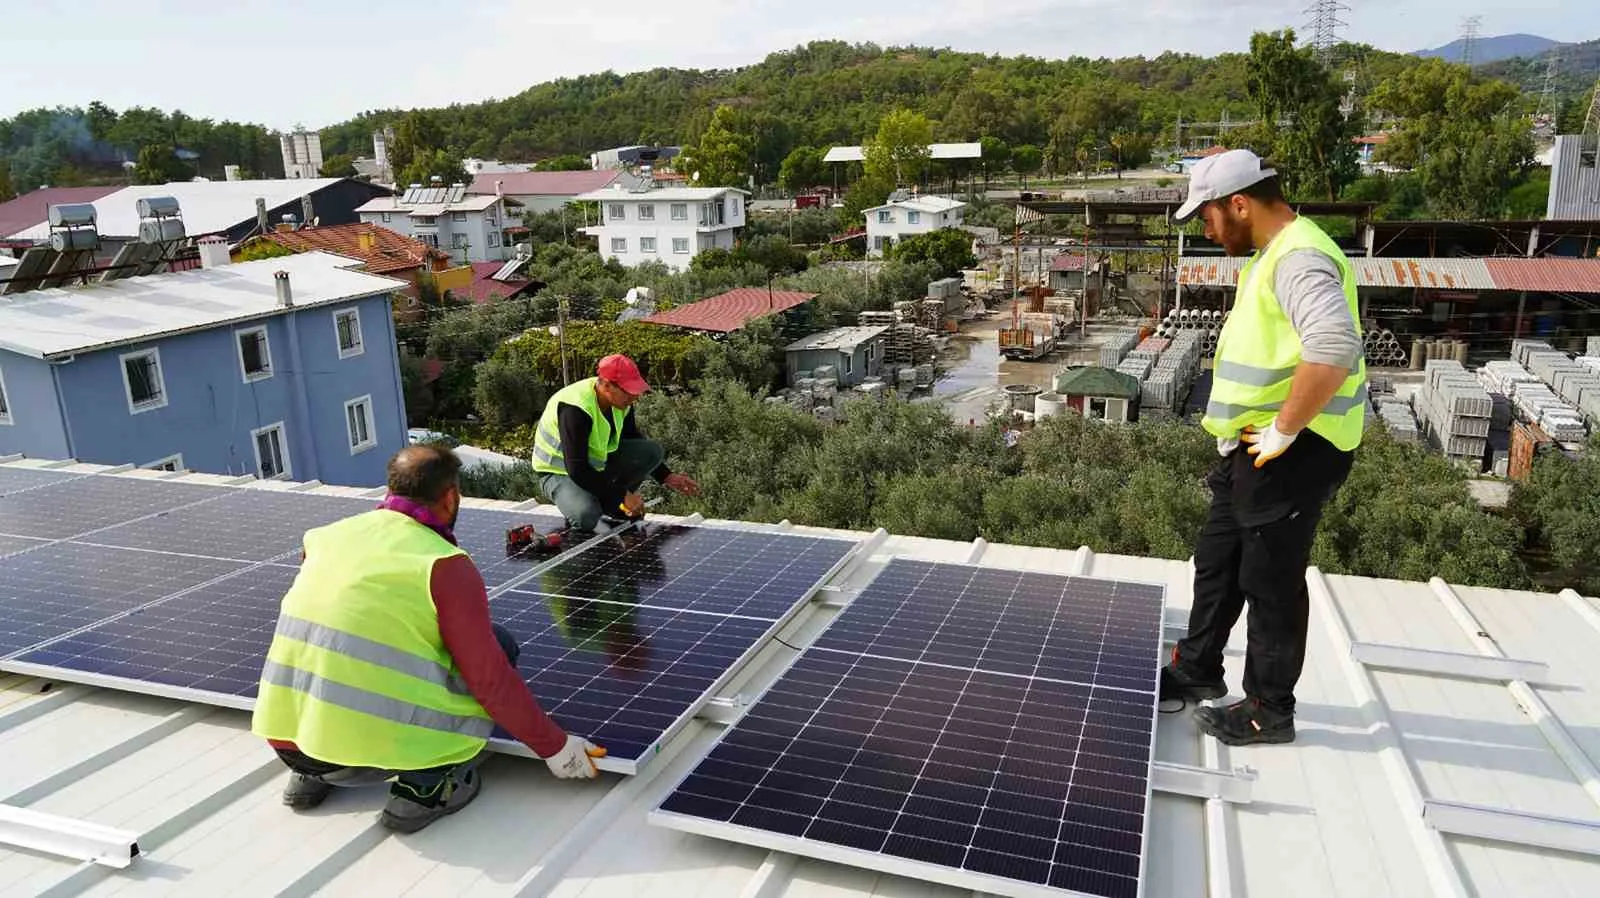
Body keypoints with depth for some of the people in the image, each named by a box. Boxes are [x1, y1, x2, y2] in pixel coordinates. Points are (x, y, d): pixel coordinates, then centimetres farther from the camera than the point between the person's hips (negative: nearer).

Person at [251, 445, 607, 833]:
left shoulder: (326, 537, 10)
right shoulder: (445, 564, -9)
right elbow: (491, 679, -11)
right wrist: (555, 746, 1)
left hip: (283, 739, 7)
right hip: (374, 752, -6)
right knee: (499, 646, 5)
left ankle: (311, 775, 20)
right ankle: (425, 787, -1)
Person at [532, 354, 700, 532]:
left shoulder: (621, 402, -9)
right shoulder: (575, 409, -33)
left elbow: (635, 441, 8)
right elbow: (577, 470, -34)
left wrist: (667, 477, -2)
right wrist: (623, 495, -30)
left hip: (597, 461, 7)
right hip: (560, 471, -7)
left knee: (653, 450, -11)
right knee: (586, 518, -37)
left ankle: (610, 505, 0)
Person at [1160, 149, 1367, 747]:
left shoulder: (1299, 258, -21)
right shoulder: (1272, 254, 13)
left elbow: (1334, 349, -37)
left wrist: (1284, 432, -27)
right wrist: (1234, 424, 16)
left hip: (1291, 453, -10)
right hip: (1252, 447, 10)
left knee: (1271, 581, 3)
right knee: (1217, 561, 19)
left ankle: (1269, 710, 19)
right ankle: (1197, 669, 36)